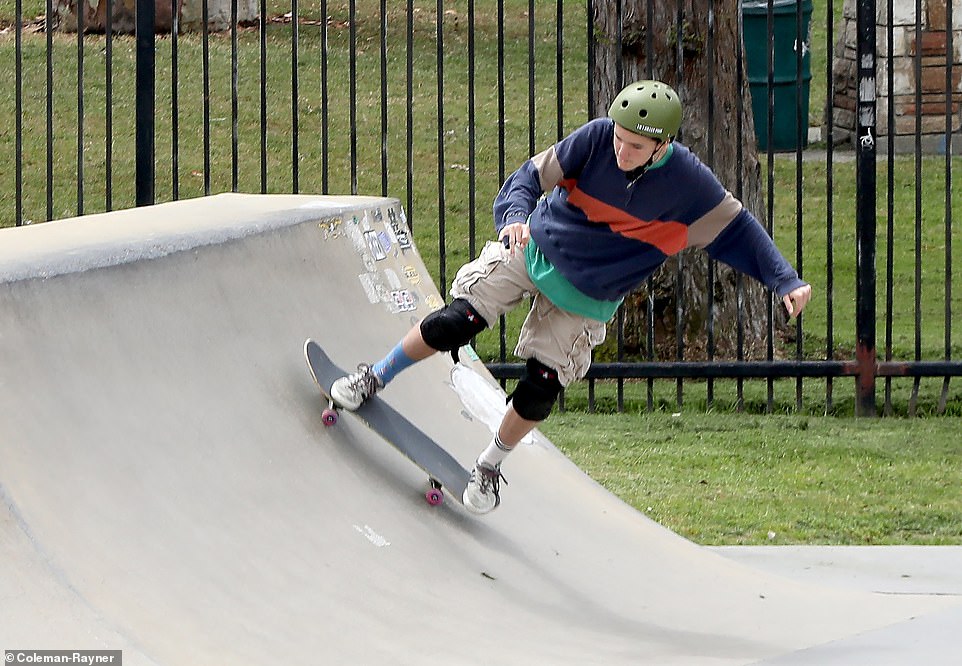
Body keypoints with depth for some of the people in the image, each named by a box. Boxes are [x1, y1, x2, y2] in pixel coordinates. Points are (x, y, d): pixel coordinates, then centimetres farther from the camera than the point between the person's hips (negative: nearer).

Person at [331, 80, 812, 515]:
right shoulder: (597, 138, -22)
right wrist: (516, 214, -41)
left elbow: (737, 229, -10)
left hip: (586, 297, 0)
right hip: (533, 249, 0)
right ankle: (375, 379, 17)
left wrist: (785, 281, -18)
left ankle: (490, 467, 24)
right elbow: (534, 175, -20)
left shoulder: (689, 184, -22)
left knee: (539, 392, -3)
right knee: (455, 324, -8)